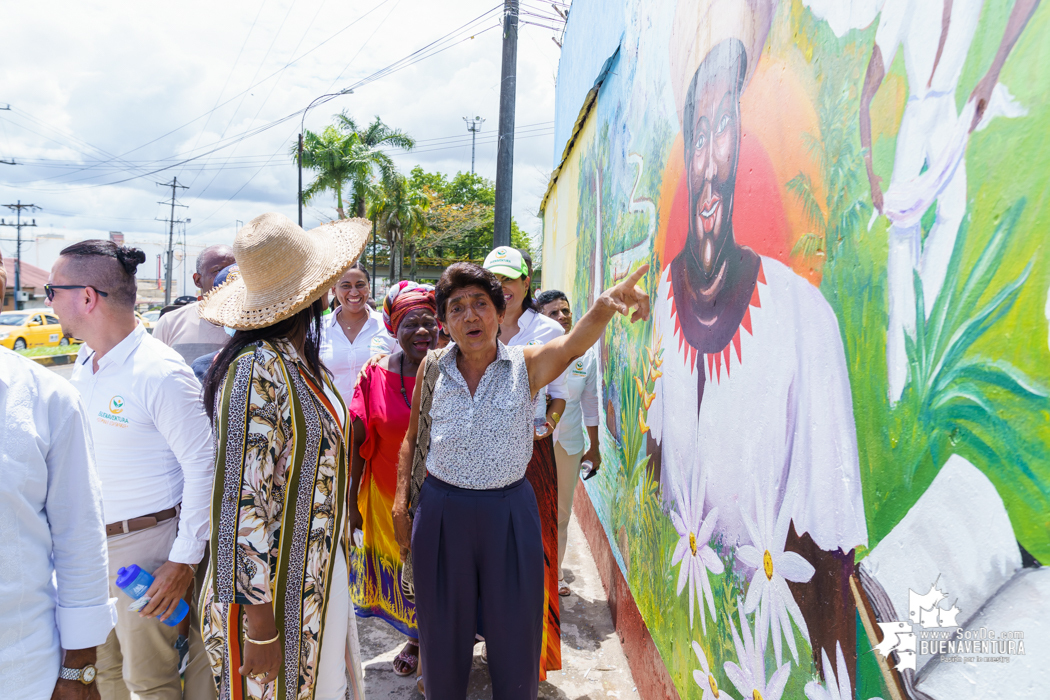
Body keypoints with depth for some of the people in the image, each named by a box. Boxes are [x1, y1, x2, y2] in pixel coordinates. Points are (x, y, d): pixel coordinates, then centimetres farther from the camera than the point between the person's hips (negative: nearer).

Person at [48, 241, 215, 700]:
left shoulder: (160, 374, -21)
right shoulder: (84, 364, 6)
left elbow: (202, 467, -20)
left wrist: (184, 561, -19)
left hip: (145, 544, -8)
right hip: (87, 543, 8)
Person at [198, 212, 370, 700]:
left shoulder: (303, 362, 4)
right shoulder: (256, 372, -24)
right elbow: (243, 503, -24)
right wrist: (260, 630, -20)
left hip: (321, 574, 8)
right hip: (271, 591, -8)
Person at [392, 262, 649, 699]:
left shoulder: (528, 366, -7)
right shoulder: (433, 369, 0)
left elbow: (572, 344, -28)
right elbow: (412, 438, 10)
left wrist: (604, 307, -49)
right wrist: (401, 499, 3)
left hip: (509, 511, -1)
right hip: (441, 511, 2)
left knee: (514, 633, 12)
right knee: (442, 631, 17)